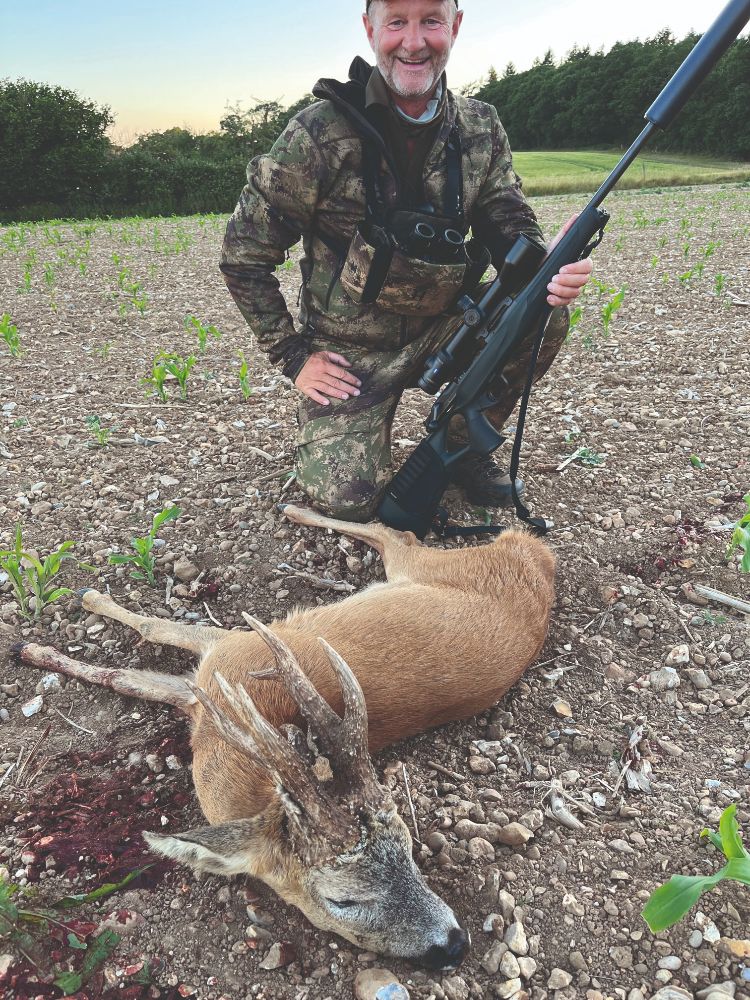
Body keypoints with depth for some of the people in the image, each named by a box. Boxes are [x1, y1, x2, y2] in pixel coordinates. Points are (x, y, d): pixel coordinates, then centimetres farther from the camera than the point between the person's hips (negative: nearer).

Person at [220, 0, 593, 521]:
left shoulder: (481, 127, -2)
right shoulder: (319, 134, -15)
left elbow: (512, 231, 0)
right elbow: (244, 255, -9)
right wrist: (293, 356, -11)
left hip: (444, 326, 4)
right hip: (352, 350, -3)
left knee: (545, 314, -21)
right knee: (348, 496, -19)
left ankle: (463, 444, 3)